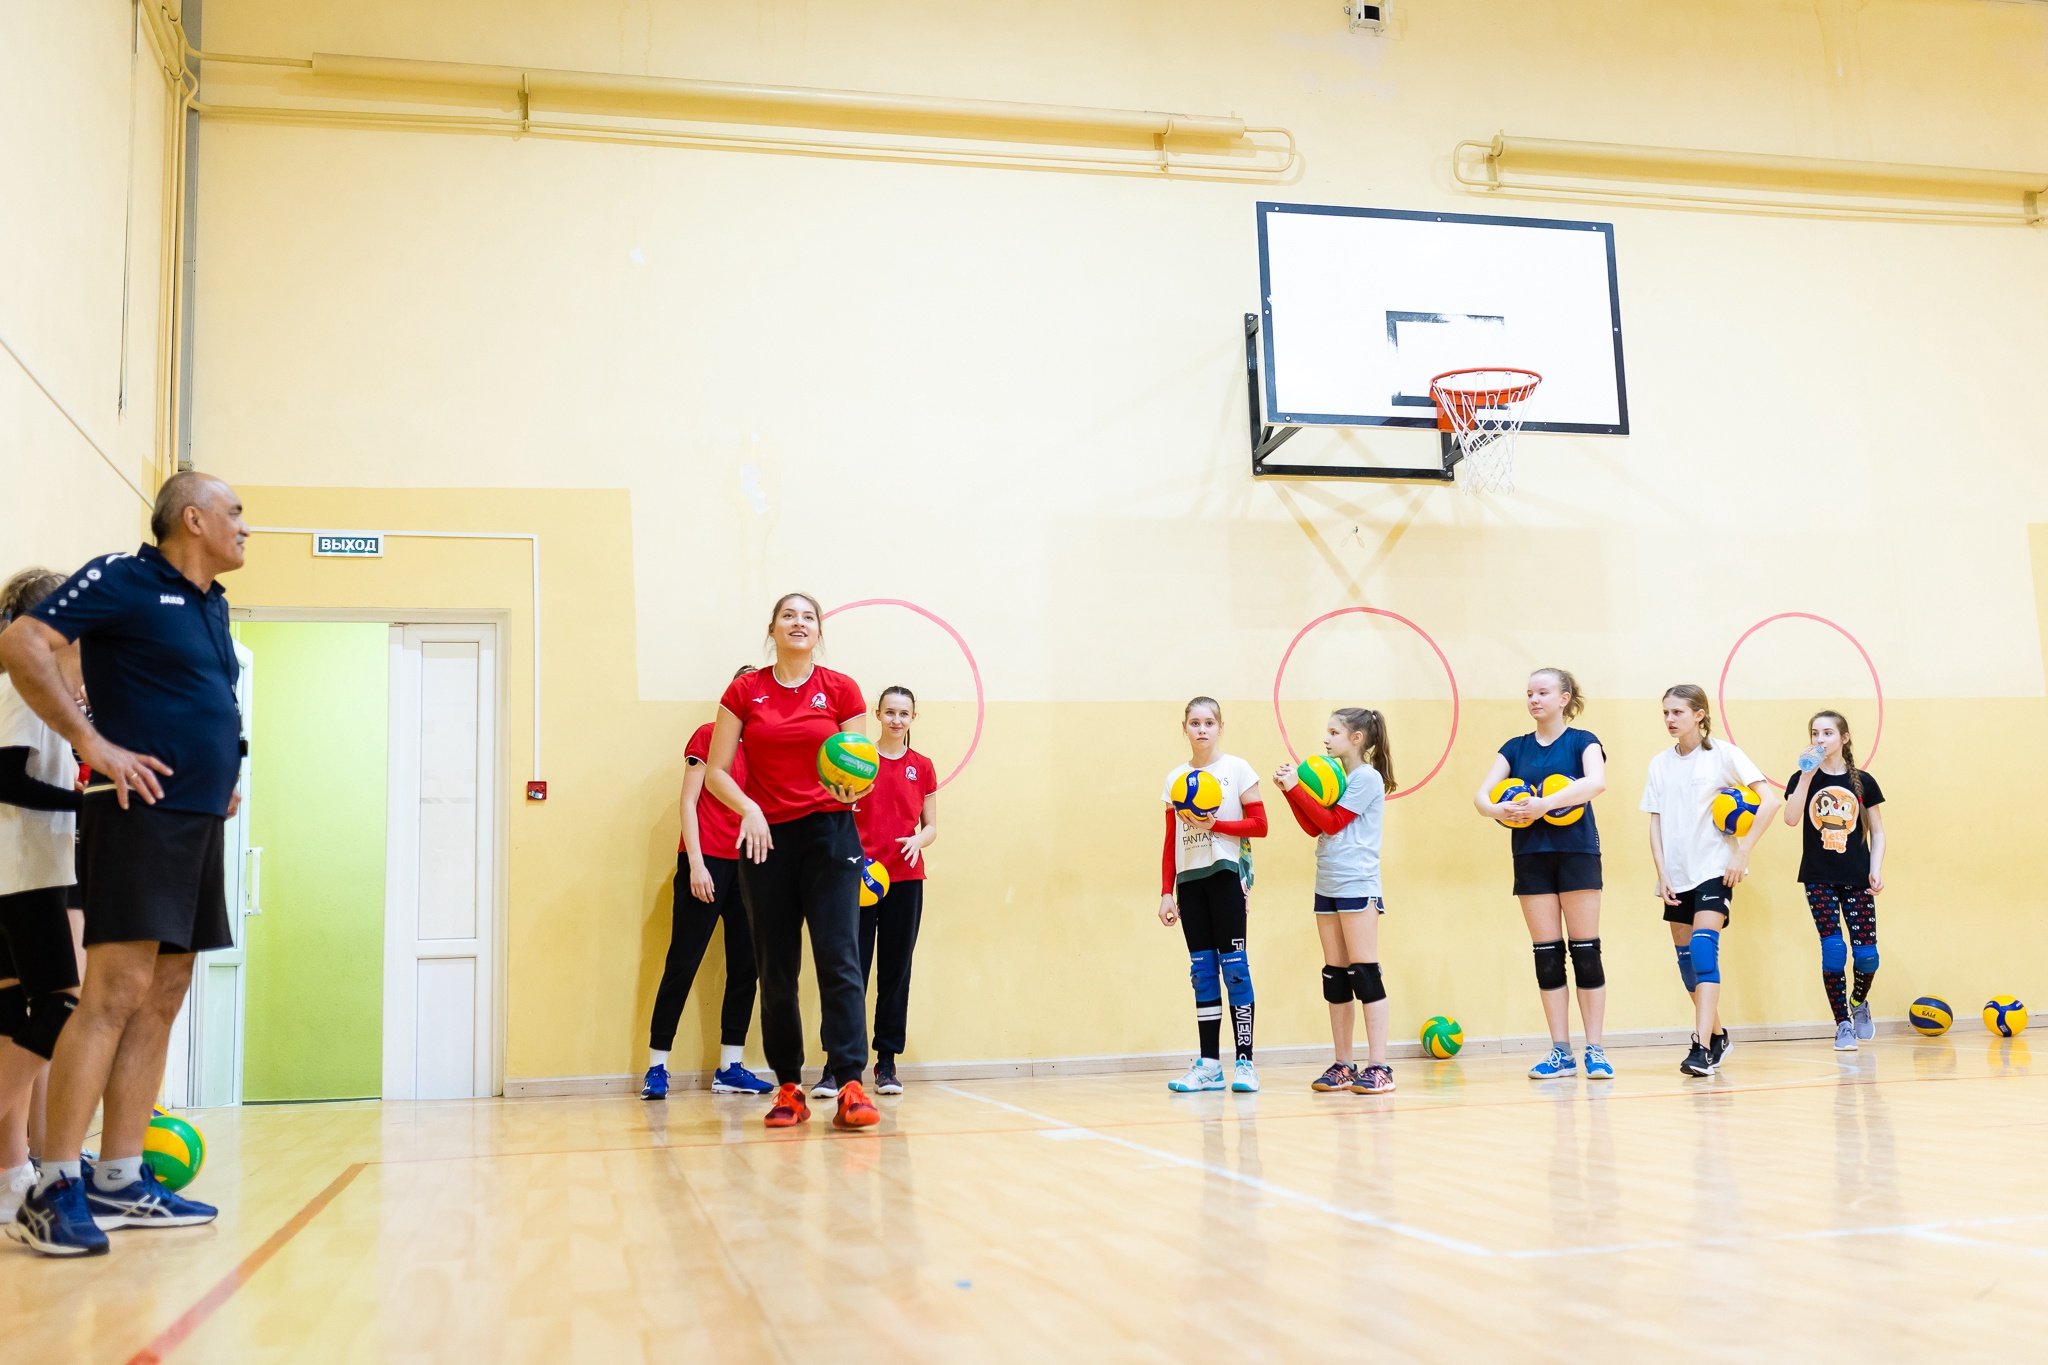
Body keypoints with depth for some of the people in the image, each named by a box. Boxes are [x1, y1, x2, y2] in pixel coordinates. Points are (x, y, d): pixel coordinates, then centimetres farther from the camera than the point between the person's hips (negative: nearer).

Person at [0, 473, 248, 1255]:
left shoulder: (212, 605, 17)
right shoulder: (121, 581, -6)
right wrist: (93, 743, -19)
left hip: (200, 823, 9)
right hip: (142, 816, -8)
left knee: (161, 1000, 8)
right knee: (117, 992, -13)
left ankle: (120, 1183, 13)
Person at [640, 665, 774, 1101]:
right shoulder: (708, 736, 0)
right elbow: (688, 802, -4)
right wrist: (695, 863, -11)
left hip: (748, 865, 6)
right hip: (707, 863, -6)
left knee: (745, 967, 4)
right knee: (683, 964, -4)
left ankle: (729, 1069, 10)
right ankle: (656, 1068, 1)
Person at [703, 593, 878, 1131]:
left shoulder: (841, 690, 4)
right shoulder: (744, 692, 6)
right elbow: (716, 772, 5)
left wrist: (852, 787, -17)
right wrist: (749, 808, -13)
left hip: (830, 833, -1)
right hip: (766, 838, 2)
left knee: (838, 956, -12)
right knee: (776, 969, 4)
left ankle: (849, 1086, -15)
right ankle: (789, 1089, 12)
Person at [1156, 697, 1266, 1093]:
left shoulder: (1237, 769, 1)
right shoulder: (1175, 779, 13)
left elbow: (1259, 825, -4)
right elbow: (1170, 842, 14)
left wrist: (1213, 824, -16)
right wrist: (1166, 893, 8)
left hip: (1225, 873, -4)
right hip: (1189, 879, 4)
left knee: (1233, 965, -7)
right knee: (1202, 970, 5)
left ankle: (1244, 1062, -3)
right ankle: (1208, 1064, 7)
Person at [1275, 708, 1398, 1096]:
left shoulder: (1368, 778, -7)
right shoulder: (1336, 777, 16)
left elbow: (1332, 823, -12)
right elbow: (1314, 828, 13)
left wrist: (1297, 787, -10)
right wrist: (1290, 791, 5)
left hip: (1357, 886, -8)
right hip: (1327, 885, 8)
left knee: (1364, 970, -9)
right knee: (1334, 973, 8)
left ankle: (1378, 1067, -7)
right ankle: (1343, 1065, 14)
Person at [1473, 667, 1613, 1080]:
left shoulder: (1582, 741, 0)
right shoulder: (1515, 748, 11)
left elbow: (1597, 781, -20)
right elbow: (1482, 794, 1)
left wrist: (1545, 803, -30)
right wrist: (1496, 809, -23)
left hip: (1577, 853, -3)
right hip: (1531, 857, 3)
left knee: (1585, 952, -2)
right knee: (1546, 954, 4)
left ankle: (1595, 1050, 4)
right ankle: (1560, 1051, 9)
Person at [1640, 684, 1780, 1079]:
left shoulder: (1723, 754, -4)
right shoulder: (1660, 764, 8)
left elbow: (1769, 801, -9)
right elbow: (1655, 822, 8)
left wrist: (1743, 853, -13)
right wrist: (1662, 874, -2)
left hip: (1714, 870, -5)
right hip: (1677, 875, 5)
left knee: (1703, 950, -19)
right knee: (1686, 957, 9)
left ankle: (1701, 1048, -23)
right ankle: (1717, 1035, 28)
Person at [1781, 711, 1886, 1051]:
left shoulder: (1863, 781, 4)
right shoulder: (1802, 779, 2)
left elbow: (1877, 832, 8)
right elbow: (1791, 818, -16)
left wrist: (1876, 869, -4)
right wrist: (1807, 774, -19)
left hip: (1857, 878, 1)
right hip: (1819, 879, -1)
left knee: (1866, 954, -1)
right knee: (1833, 951, -6)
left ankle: (1858, 1002, 30)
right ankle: (1842, 1024, 7)